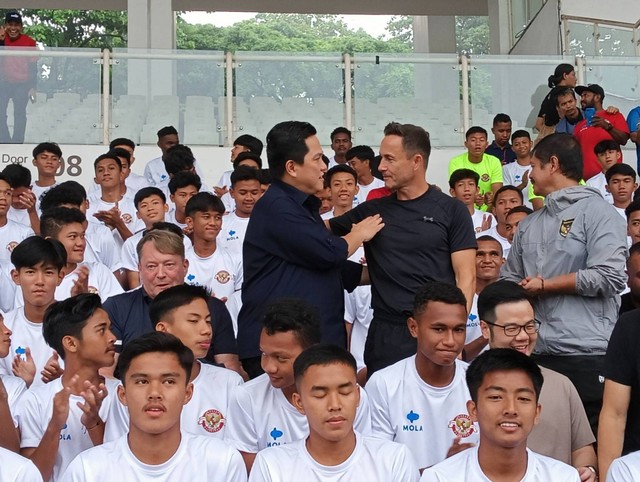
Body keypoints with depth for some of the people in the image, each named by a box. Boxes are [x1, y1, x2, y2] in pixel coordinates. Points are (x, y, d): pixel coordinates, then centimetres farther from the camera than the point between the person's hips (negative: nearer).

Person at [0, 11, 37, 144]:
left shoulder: (29, 42, -8)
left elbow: (33, 67, -3)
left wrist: (33, 87, -5)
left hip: (22, 84, -2)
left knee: (19, 114, 4)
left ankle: (18, 142, 15)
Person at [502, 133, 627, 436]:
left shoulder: (597, 211, -2)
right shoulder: (528, 225, 19)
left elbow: (608, 277, -14)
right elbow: (509, 280, 20)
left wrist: (544, 285, -6)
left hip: (587, 354, -6)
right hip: (537, 353, 6)